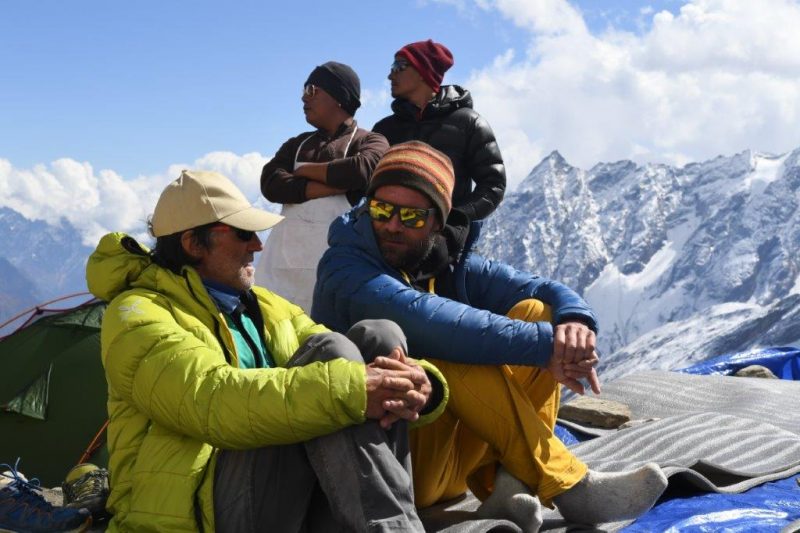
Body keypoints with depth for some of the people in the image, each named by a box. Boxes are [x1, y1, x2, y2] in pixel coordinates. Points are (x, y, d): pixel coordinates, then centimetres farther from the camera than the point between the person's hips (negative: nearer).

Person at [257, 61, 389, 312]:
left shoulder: (370, 141, 9)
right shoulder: (297, 144, 23)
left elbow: (360, 170, -15)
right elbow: (270, 184, 4)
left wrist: (304, 170, 1)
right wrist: (331, 186, -8)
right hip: (285, 253, 5)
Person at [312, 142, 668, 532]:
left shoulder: (450, 267, 6)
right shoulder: (345, 269, -14)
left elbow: (546, 291, -1)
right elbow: (424, 319, -32)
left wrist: (575, 322, -25)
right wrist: (544, 344, -31)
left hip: (458, 458, 7)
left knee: (535, 313, -5)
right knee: (455, 351, -31)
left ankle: (505, 483, -20)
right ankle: (568, 486, -24)